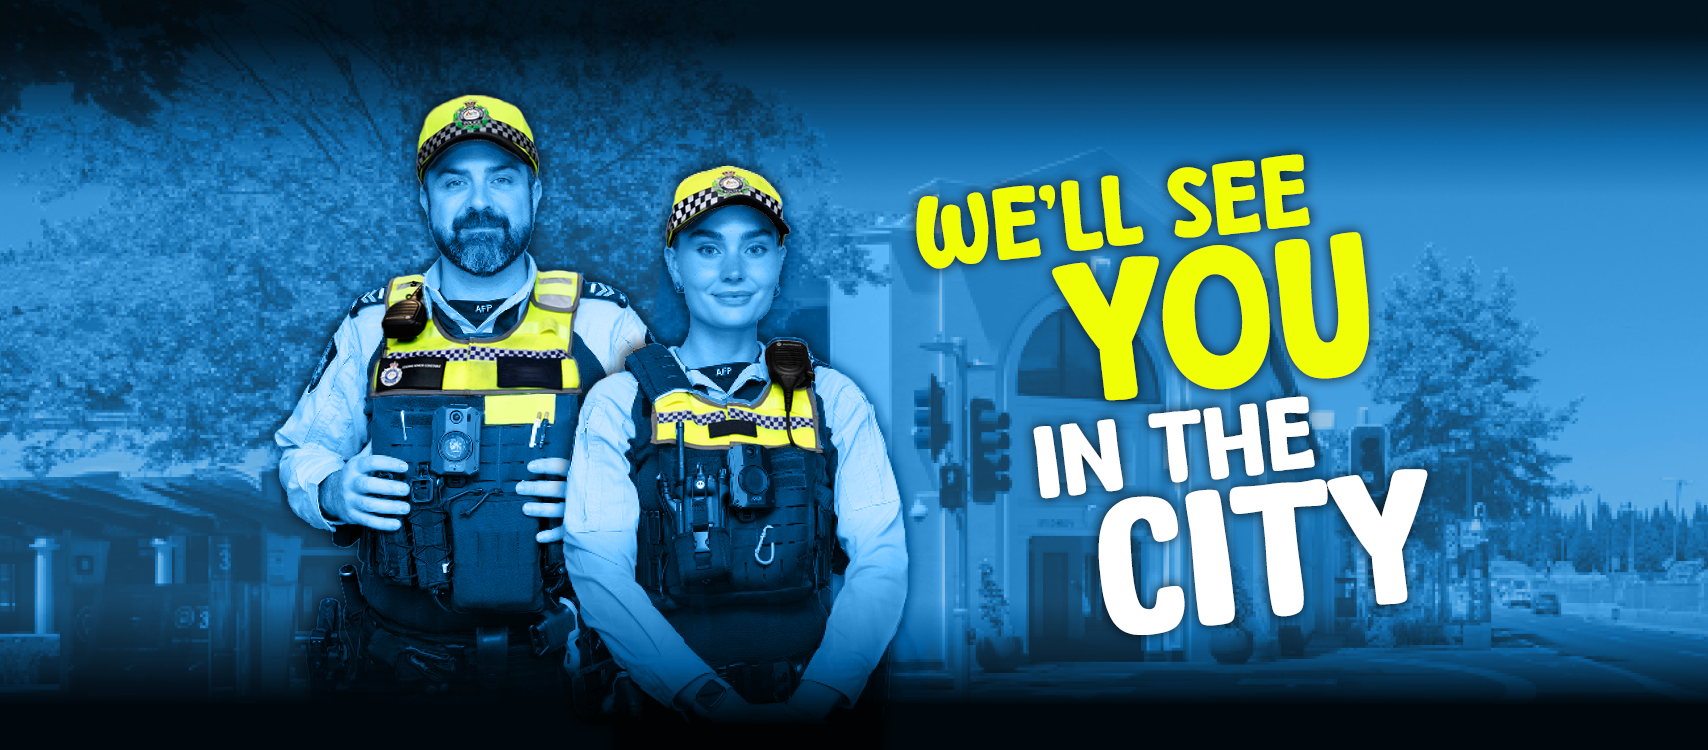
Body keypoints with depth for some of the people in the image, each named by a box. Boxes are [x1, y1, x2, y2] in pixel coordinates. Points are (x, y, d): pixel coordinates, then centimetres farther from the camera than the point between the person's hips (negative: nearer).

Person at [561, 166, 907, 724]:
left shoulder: (835, 400, 12)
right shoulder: (617, 403, 8)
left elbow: (881, 557, 3)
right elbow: (597, 568, -2)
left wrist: (820, 691, -13)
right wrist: (705, 694, -16)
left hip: (813, 703, 1)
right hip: (668, 708, -1)